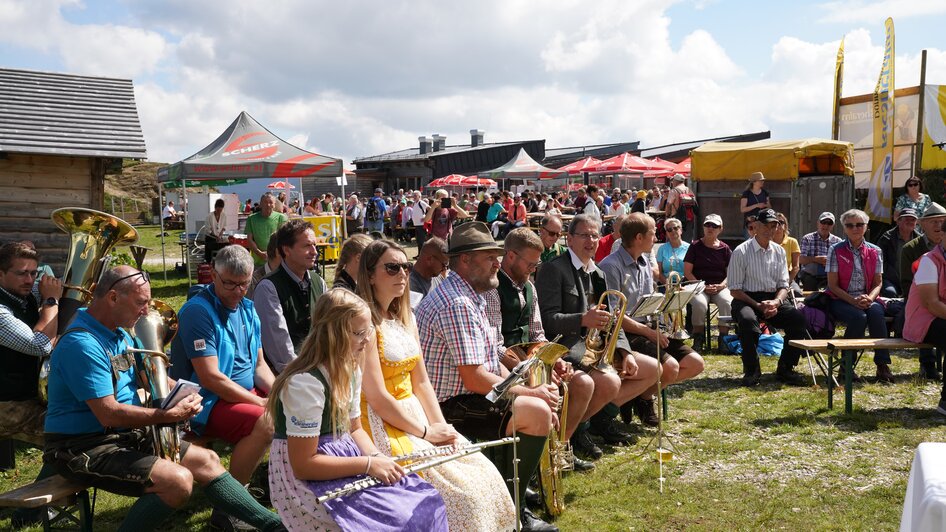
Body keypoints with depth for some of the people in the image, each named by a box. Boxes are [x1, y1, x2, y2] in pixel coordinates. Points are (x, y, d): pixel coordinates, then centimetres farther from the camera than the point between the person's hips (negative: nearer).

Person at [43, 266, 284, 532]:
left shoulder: (119, 333, 9)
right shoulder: (82, 343, -23)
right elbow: (109, 415, -27)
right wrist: (170, 415, -20)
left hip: (126, 435, 10)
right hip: (84, 448, -10)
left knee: (207, 460, 7)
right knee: (178, 480, -27)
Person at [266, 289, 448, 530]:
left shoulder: (350, 370, 4)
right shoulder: (306, 383, -24)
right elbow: (303, 464, -24)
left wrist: (377, 457, -7)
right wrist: (369, 464, -22)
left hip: (341, 461, 9)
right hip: (307, 481, -8)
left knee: (426, 502, -3)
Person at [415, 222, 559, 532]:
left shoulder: (468, 297, 13)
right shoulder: (457, 305, -21)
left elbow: (490, 363, 15)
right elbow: (475, 379, -24)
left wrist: (534, 390, 2)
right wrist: (532, 393, -13)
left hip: (464, 395, 11)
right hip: (450, 407, -11)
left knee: (543, 402, 13)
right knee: (538, 413, -20)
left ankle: (510, 487, 19)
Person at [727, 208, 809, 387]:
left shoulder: (779, 251, 13)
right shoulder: (741, 251, -3)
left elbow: (783, 285, 11)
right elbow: (735, 290, -6)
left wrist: (776, 302, -11)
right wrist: (758, 306, -17)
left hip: (774, 299, 4)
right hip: (747, 299, -4)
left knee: (799, 317, -23)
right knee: (748, 319, -38)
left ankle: (785, 369, -9)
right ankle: (752, 370, -19)